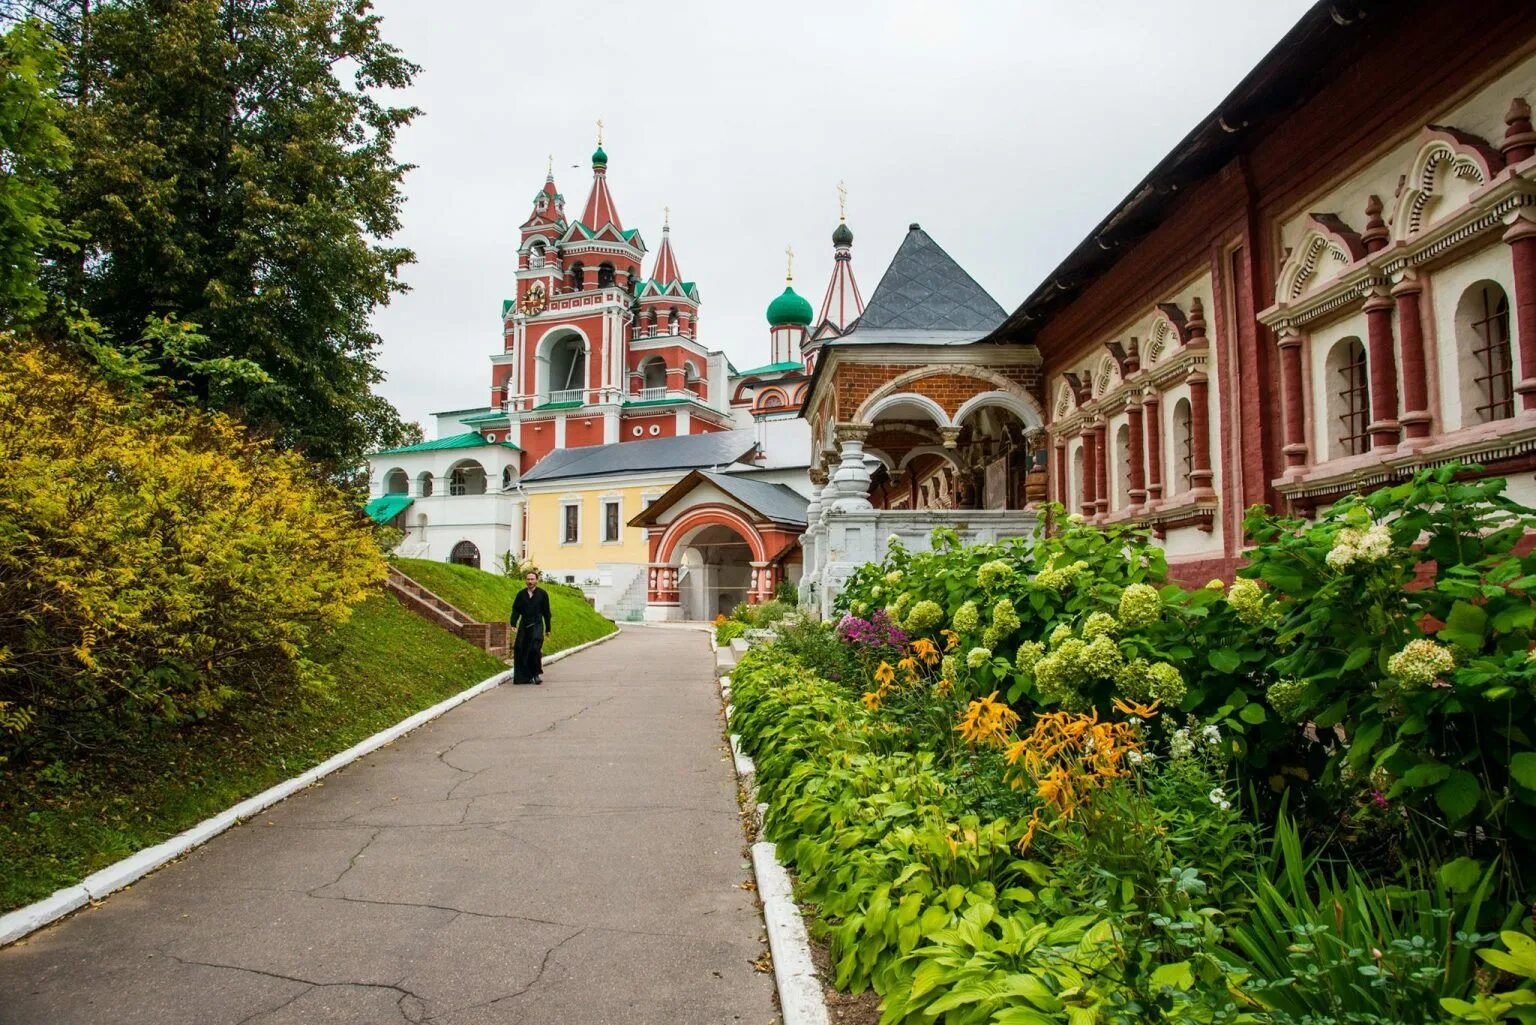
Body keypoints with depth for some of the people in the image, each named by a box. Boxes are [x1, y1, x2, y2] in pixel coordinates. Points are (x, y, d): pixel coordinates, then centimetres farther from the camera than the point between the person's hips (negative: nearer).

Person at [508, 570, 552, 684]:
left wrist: (548, 628, 5)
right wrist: (513, 624, -7)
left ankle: (537, 673, 0)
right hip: (523, 626, 3)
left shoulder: (542, 594, 3)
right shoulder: (521, 594, 8)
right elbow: (515, 610, 6)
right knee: (520, 650, -3)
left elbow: (546, 612, 5)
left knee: (535, 648, -16)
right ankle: (525, 676, 7)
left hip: (537, 625, -3)